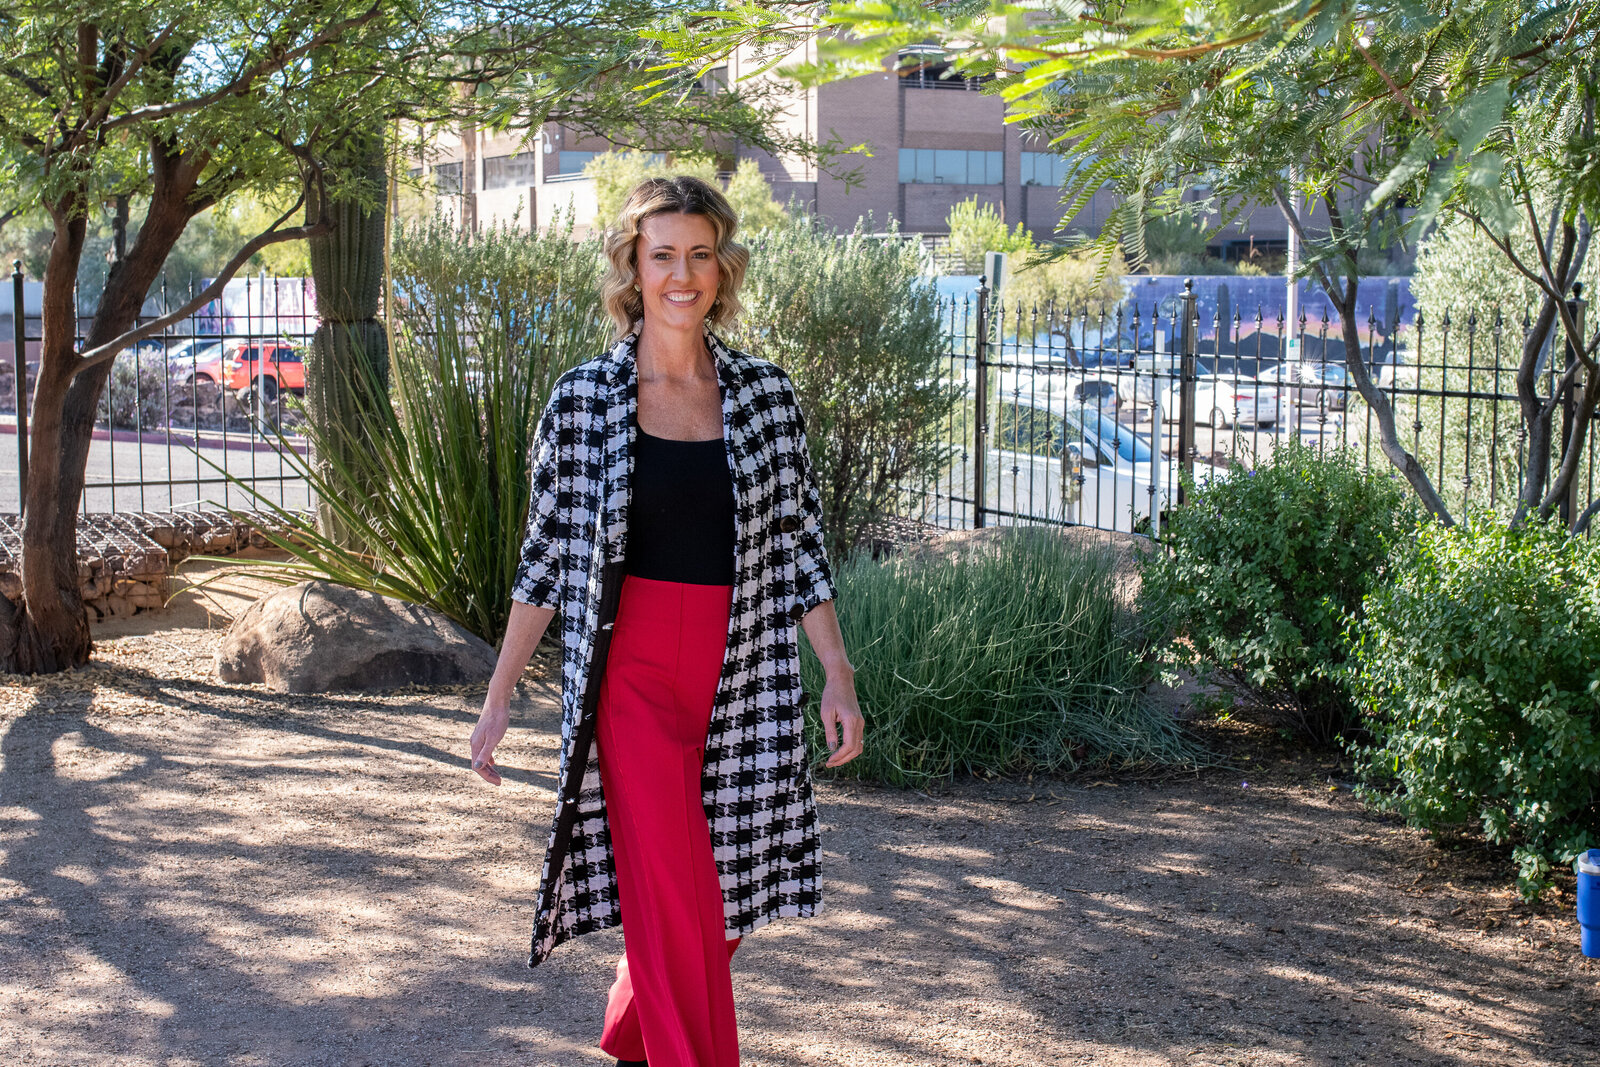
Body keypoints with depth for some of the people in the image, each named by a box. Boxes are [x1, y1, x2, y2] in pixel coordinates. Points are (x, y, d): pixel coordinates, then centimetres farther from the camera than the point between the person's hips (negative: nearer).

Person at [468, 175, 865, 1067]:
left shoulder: (765, 394, 4)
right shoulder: (586, 398, -1)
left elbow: (799, 546, 6)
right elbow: (547, 556, 3)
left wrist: (839, 679, 1)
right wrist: (500, 694, 3)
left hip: (739, 682, 3)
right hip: (631, 675, -3)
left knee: (728, 894, 13)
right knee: (674, 901, -8)